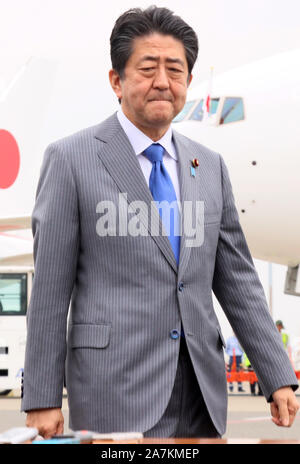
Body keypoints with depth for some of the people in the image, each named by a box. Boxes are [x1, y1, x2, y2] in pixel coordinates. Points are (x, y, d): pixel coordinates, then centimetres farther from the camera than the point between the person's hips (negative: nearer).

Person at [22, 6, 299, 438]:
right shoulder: (70, 159, -2)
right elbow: (50, 290, -4)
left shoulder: (210, 166, 12)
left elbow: (237, 280, 14)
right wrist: (42, 399, -6)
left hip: (202, 395, 5)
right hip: (117, 394, -4)